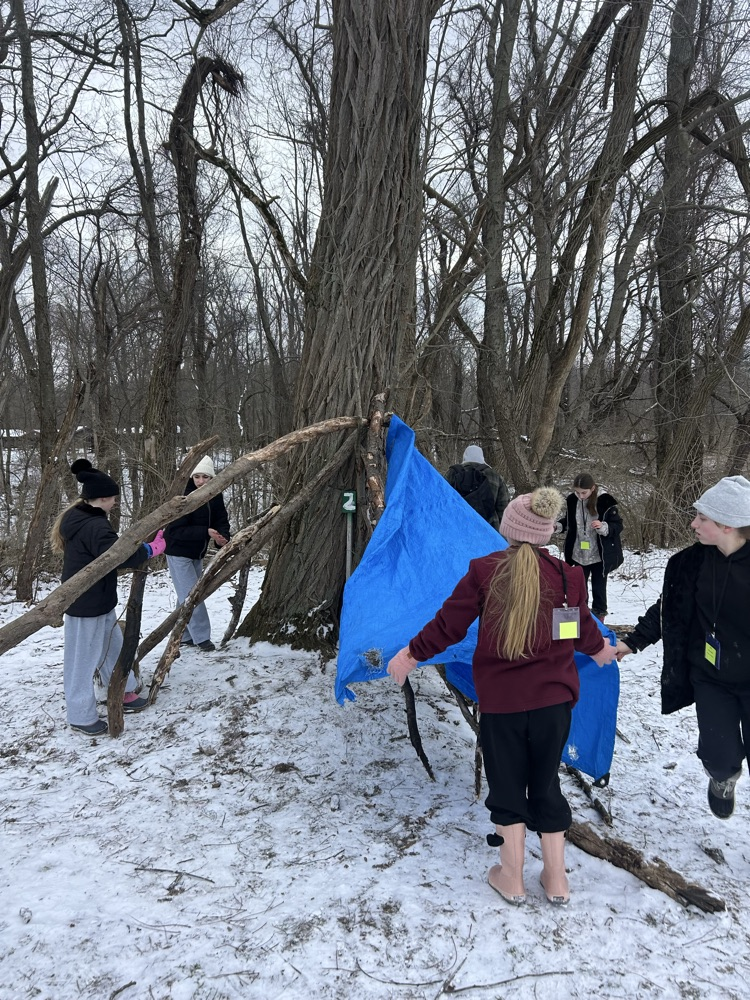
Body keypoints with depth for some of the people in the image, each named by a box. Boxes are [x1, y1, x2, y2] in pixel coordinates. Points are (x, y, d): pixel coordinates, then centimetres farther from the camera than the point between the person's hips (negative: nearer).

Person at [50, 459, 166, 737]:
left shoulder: (78, 518, 8)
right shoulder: (94, 526, -25)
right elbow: (118, 556, -32)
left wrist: (139, 546, 2)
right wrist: (149, 550, -19)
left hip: (98, 601, 10)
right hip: (86, 605, -10)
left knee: (112, 647, 21)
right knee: (83, 659, 3)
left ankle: (124, 695, 36)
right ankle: (81, 717, 16)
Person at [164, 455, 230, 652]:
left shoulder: (215, 497, -6)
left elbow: (221, 521, -5)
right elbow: (176, 530, -27)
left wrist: (222, 537, -27)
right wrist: (206, 532, -33)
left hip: (197, 553, 7)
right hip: (179, 553, -7)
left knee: (188, 596, 14)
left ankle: (184, 635, 25)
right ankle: (201, 637, 1)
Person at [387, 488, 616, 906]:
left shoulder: (484, 571, -11)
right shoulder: (567, 576, -6)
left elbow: (449, 624, -7)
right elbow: (584, 631, 8)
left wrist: (412, 654, 8)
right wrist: (600, 648, 31)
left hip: (500, 700, -2)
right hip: (554, 698, 2)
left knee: (507, 784, 16)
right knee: (546, 783, 18)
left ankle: (512, 877, 27)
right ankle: (557, 879, 29)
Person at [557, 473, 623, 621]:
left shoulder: (605, 502, -17)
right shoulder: (572, 500, -6)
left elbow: (618, 525, -11)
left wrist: (604, 527, -29)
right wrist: (557, 526, -8)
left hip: (599, 556, -3)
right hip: (579, 555, 4)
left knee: (598, 588, 9)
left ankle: (599, 617, 24)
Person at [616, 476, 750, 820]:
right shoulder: (689, 562, -7)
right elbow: (667, 609, 6)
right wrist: (633, 642, 2)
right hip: (710, 678, 2)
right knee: (722, 758, -3)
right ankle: (722, 777, 34)